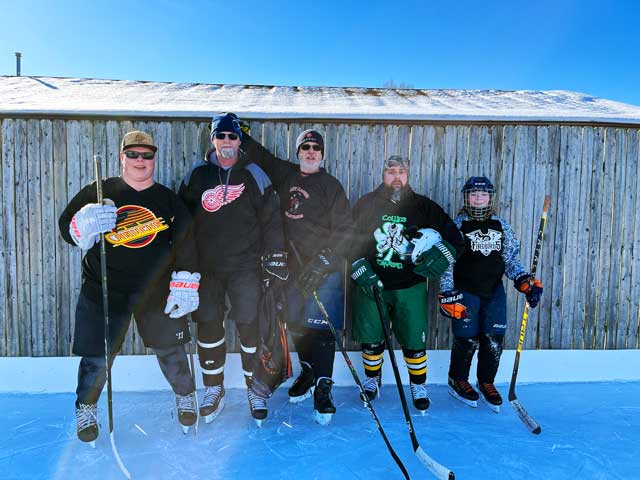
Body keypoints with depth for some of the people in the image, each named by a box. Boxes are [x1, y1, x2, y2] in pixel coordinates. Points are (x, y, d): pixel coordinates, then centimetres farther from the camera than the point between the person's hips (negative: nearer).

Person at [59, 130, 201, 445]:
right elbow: (67, 228, -1)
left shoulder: (169, 200, 3)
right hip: (103, 290, 0)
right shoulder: (98, 192, 0)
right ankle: (86, 408, 34)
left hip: (157, 291, 1)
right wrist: (84, 224, -25)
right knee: (96, 356, 5)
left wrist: (185, 285, -8)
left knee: (169, 350, 9)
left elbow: (185, 243, 0)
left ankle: (185, 397, 35)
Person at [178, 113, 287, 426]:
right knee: (208, 326, 5)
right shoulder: (196, 176, 6)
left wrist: (274, 258, -5)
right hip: (206, 265, 2)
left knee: (250, 325, -2)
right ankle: (214, 389, 23)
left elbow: (271, 220, 1)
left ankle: (255, 389, 16)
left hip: (245, 265, -2)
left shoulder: (254, 175, 2)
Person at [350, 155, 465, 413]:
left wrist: (441, 256, -17)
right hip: (371, 284, 1)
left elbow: (455, 239, 2)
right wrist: (361, 271, -7)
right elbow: (350, 240, 3)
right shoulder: (366, 204, 1)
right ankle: (372, 379, 35)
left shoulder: (424, 206, 0)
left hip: (410, 287, 0)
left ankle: (418, 384, 29)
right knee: (371, 339, 8)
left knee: (414, 341, 4)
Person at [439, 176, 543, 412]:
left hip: (494, 290, 4)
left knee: (494, 340, 3)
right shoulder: (457, 225, -5)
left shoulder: (501, 226, 8)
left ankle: (486, 382, 24)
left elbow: (510, 259, 13)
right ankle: (457, 381, 21)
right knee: (467, 339, -1)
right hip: (465, 291, -4)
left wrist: (525, 281, -2)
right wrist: (448, 295, -13)